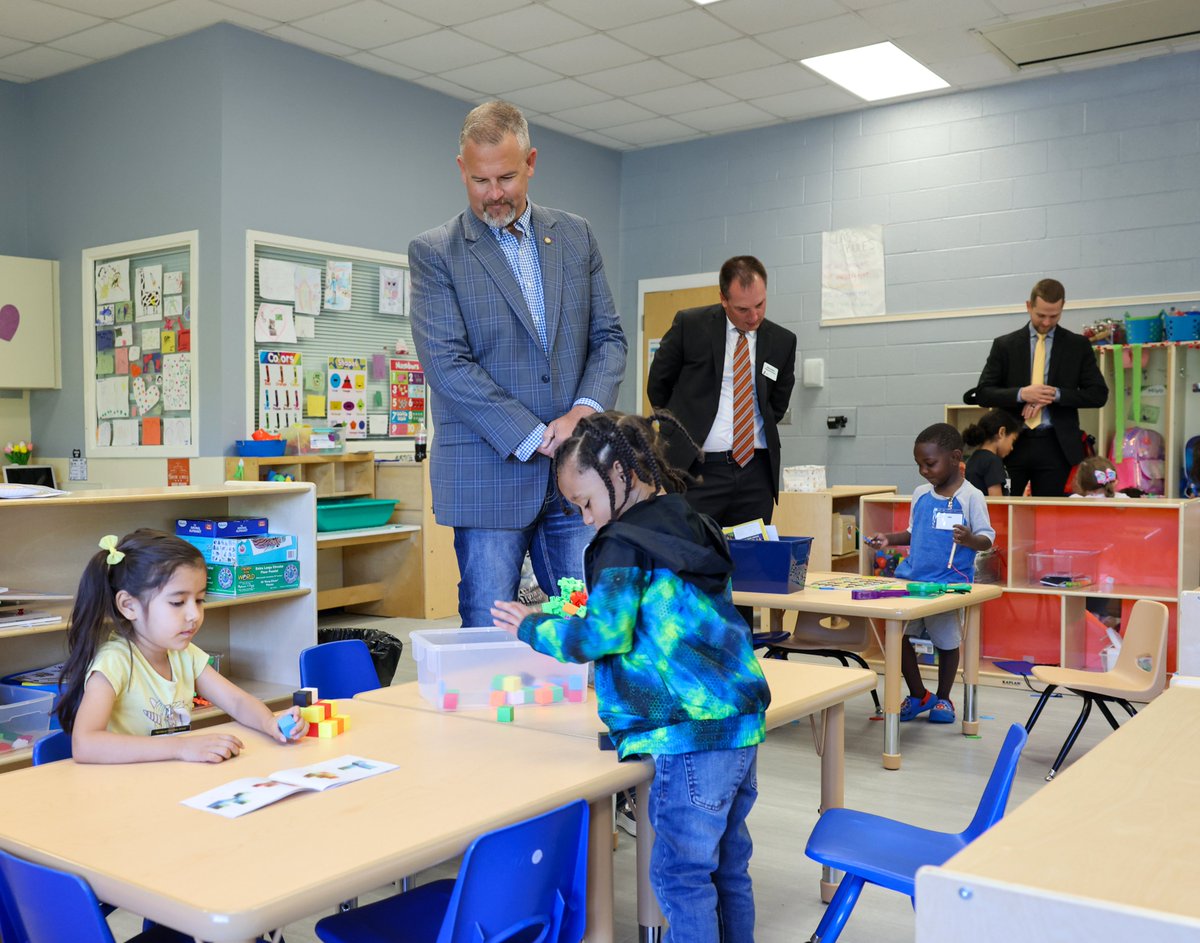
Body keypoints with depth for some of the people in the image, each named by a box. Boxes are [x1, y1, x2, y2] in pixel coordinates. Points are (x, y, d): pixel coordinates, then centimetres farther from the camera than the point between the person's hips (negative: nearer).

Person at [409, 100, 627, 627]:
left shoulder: (576, 237, 12)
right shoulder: (434, 252, 0)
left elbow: (608, 337, 11)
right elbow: (446, 363, -10)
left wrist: (585, 409, -9)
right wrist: (536, 439, -15)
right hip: (487, 477, -3)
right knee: (489, 633, 3)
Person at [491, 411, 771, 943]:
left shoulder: (625, 544, -11)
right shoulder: (693, 526, 14)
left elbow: (604, 635, -17)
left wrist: (533, 627, -3)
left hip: (688, 735, -9)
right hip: (743, 724, 9)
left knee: (680, 874, 3)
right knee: (729, 864, 20)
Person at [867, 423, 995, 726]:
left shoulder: (971, 496, -8)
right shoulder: (920, 495, 9)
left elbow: (987, 539, -9)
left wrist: (970, 540, -30)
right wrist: (889, 539, 4)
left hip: (949, 583, -5)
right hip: (912, 576, 5)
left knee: (947, 641, 8)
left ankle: (943, 698, 30)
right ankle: (918, 695, 18)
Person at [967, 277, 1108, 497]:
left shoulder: (1078, 345, 8)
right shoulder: (1004, 345, 7)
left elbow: (1098, 394, 3)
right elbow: (983, 393, 3)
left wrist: (1056, 395, -11)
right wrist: (1021, 394, -14)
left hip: (1055, 447, 0)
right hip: (1012, 444, 0)